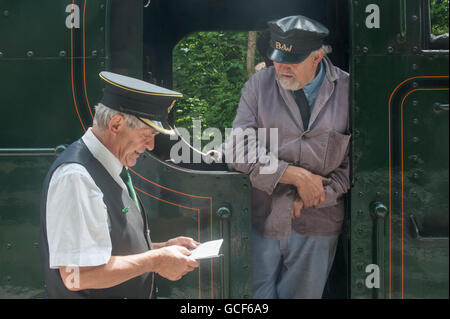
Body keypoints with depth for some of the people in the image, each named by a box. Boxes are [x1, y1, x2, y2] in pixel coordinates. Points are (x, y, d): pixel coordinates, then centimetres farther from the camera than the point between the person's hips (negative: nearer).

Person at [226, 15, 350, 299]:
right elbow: (237, 151, -9)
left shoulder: (347, 91, -2)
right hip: (262, 219, 0)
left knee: (304, 294, 14)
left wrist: (313, 197, -10)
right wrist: (296, 175, -16)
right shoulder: (258, 85, -1)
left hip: (316, 225, 0)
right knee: (255, 296, 9)